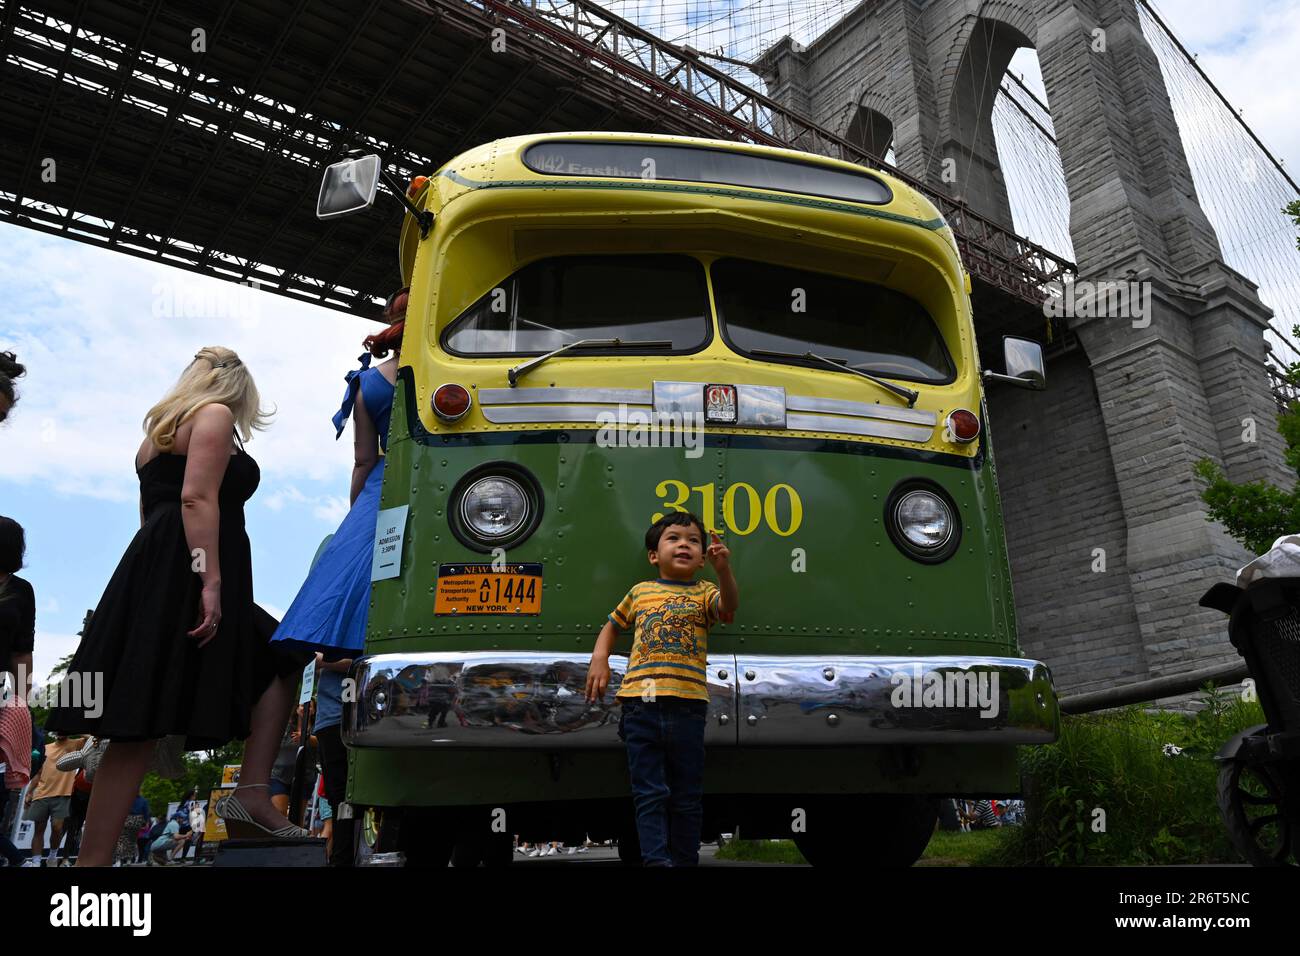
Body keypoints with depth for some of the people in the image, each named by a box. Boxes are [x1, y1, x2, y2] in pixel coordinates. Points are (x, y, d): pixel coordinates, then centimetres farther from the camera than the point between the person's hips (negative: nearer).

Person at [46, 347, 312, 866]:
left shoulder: (158, 429, 27)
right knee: (144, 723, -11)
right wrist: (210, 581, -21)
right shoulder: (215, 415, 0)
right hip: (185, 576, -10)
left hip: (153, 571, 10)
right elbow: (197, 498, -15)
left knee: (279, 663, 11)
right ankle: (92, 858, -10)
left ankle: (253, 795, 2)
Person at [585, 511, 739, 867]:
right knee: (650, 793, 0)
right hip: (640, 701, 1)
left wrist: (723, 570, -31)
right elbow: (612, 625, 26)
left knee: (687, 795, 9)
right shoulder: (640, 592, 14)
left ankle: (685, 860, 20)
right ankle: (656, 859, 1)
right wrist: (599, 659, 9)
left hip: (687, 704, -1)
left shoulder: (704, 593, 8)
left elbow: (729, 607, -14)